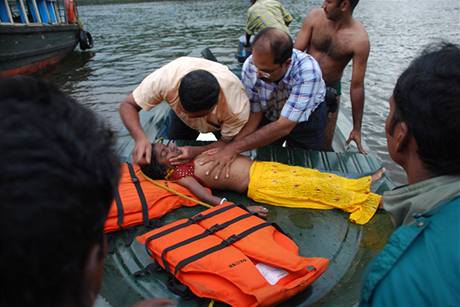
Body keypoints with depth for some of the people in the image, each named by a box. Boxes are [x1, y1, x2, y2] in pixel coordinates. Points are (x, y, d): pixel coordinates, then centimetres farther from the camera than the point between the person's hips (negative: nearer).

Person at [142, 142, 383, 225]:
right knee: (312, 188, -8)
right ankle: (364, 202, 5)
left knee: (311, 176, 5)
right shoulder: (181, 175, -8)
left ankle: (360, 184, 17)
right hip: (258, 185, -7)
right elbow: (209, 199, -19)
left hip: (259, 166, 8)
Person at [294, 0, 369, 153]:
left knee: (324, 146, 6)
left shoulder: (359, 39, -21)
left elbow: (357, 86, -18)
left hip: (329, 92, -2)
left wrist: (357, 128, -14)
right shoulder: (315, 17, -13)